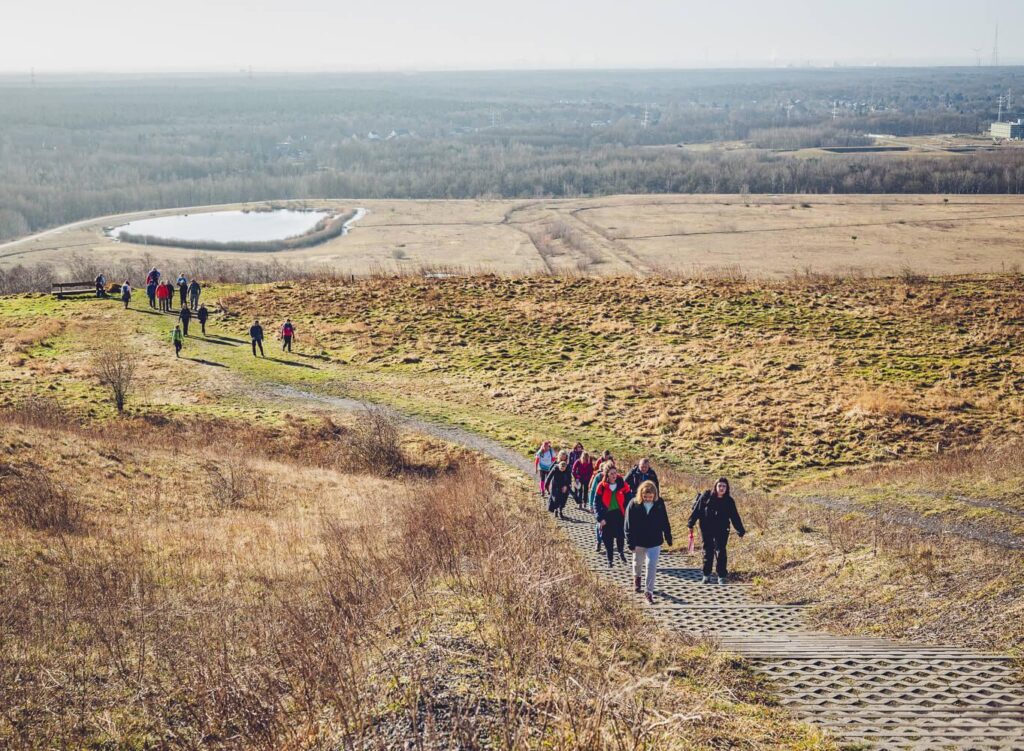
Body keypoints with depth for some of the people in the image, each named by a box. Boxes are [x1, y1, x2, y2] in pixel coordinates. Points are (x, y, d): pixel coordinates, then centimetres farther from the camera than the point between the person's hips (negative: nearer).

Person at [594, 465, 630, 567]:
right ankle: (609, 559, 19)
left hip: (619, 515, 0)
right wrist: (600, 518, -8)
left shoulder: (623, 485, -2)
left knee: (620, 535, -7)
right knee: (607, 539, 3)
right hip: (607, 515, 0)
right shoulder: (602, 487, -4)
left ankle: (621, 552, 23)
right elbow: (597, 503, -1)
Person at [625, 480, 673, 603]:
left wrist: (668, 537, 7)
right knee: (638, 562, 22)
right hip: (638, 541, 0)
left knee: (652, 565, -6)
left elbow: (665, 521, 1)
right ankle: (637, 577, 53)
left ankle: (648, 591, 2)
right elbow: (629, 525, -14)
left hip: (654, 541, 0)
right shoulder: (633, 504, -16)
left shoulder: (659, 503, -11)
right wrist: (630, 542, -15)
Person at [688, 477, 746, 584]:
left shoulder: (729, 501, -3)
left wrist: (740, 530, -2)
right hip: (706, 530, 0)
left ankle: (721, 576, 6)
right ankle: (706, 575, 21)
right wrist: (691, 523, -4)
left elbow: (735, 516, 1)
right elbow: (697, 509, -4)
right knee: (708, 552, 8)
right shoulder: (706, 496, -9)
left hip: (721, 531, 0)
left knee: (721, 552, -3)